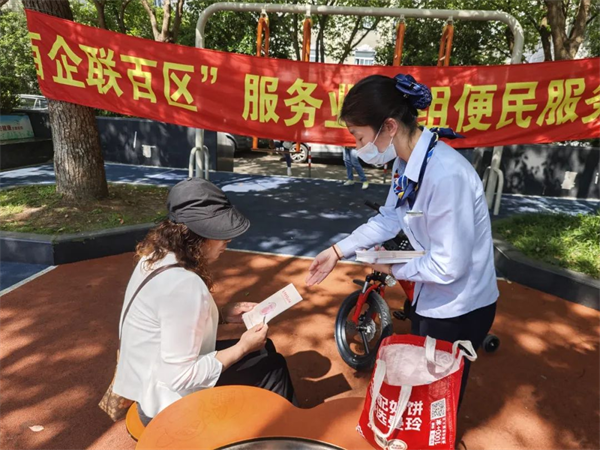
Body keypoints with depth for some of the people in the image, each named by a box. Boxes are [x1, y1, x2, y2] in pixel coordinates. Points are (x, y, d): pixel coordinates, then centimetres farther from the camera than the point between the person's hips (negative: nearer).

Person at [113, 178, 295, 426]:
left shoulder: (158, 256, -5)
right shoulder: (184, 285, -34)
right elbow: (181, 377, -29)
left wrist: (223, 314, -1)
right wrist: (242, 348, -19)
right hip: (169, 402, -8)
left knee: (264, 350, 15)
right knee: (272, 367, 5)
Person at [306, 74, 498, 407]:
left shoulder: (445, 174, -33)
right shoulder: (406, 161, -4)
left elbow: (450, 266, -29)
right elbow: (389, 218, 6)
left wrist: (394, 269, -14)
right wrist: (337, 251, 1)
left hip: (459, 311, -8)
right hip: (430, 299, 9)